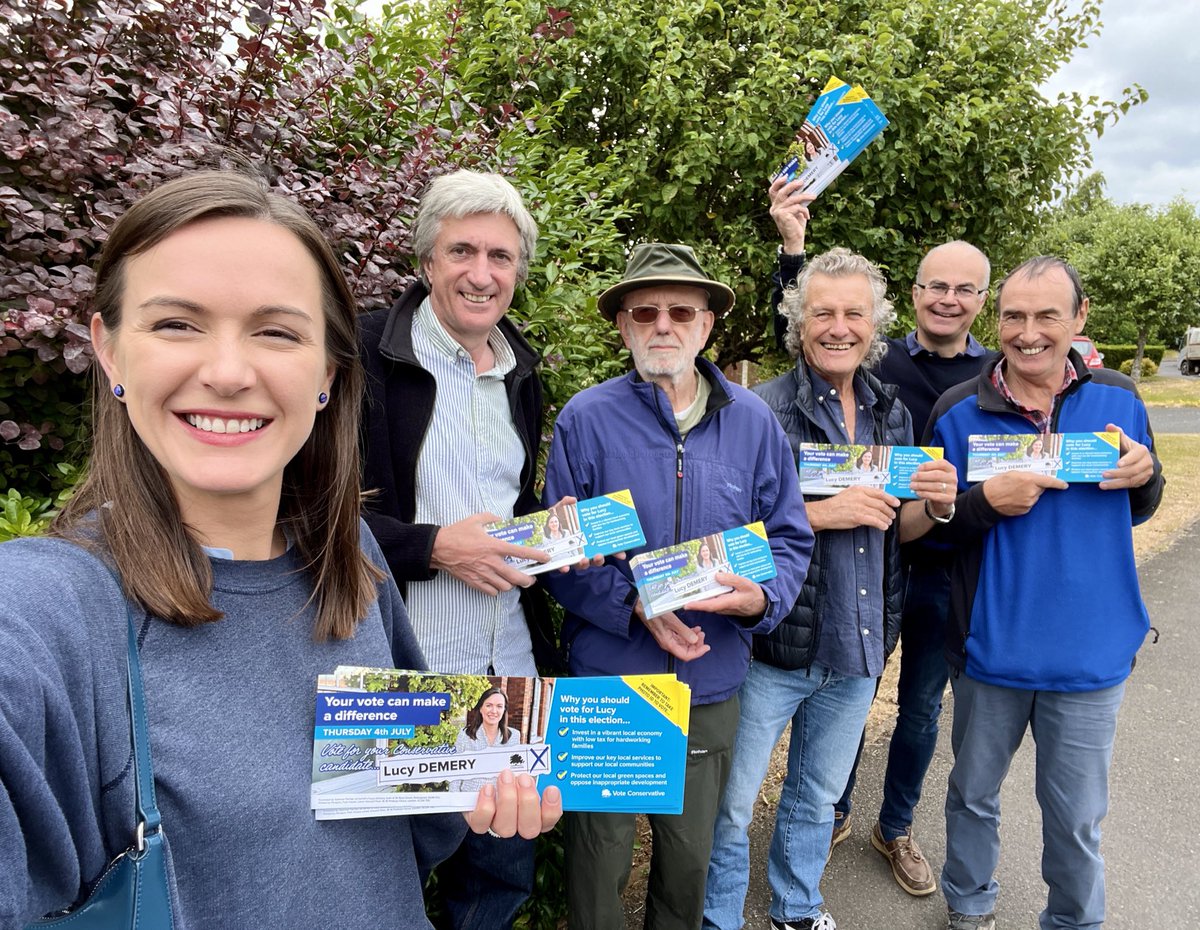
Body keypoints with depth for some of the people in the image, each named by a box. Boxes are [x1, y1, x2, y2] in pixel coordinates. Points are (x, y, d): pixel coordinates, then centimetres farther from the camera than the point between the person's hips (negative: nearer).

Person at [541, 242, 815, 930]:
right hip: (605, 678, -2)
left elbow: (792, 540, 2)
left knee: (691, 858, 22)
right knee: (600, 860, 15)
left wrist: (760, 597, -18)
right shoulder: (586, 420, -8)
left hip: (711, 688, 3)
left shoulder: (753, 422, -1)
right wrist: (636, 605, -22)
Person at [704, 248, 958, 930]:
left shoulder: (893, 413, 6)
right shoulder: (762, 409, -14)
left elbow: (899, 531, 12)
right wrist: (821, 513, -25)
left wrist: (936, 506, -9)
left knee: (818, 796, 25)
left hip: (859, 643, 6)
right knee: (731, 804, 7)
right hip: (771, 642, -5)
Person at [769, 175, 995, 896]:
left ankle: (896, 829, 40)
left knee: (922, 709, 17)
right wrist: (793, 246, -24)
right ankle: (834, 812, 39)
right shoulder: (876, 363, -4)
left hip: (948, 569, 1)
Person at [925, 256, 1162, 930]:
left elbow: (1137, 510, 9)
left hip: (1091, 652, 1)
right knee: (974, 796, 19)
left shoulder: (1118, 398, -2)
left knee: (1077, 820, 16)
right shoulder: (959, 412, -8)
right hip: (991, 646, 0)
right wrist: (987, 503, -23)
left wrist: (1145, 475, -13)